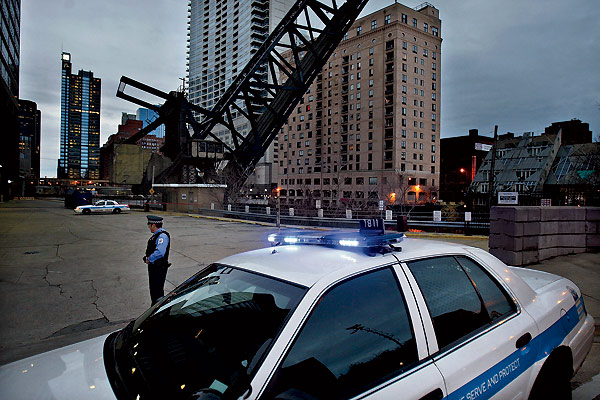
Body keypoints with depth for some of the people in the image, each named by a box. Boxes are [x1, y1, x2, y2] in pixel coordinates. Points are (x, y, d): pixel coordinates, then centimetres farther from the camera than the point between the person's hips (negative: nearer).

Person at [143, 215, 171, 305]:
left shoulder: (162, 236, -21)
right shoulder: (155, 235, 11)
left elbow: (159, 252, -33)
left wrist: (149, 259, -19)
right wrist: (147, 257, 7)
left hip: (159, 268, -10)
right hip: (153, 266, 10)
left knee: (158, 292, -3)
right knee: (153, 290, 21)